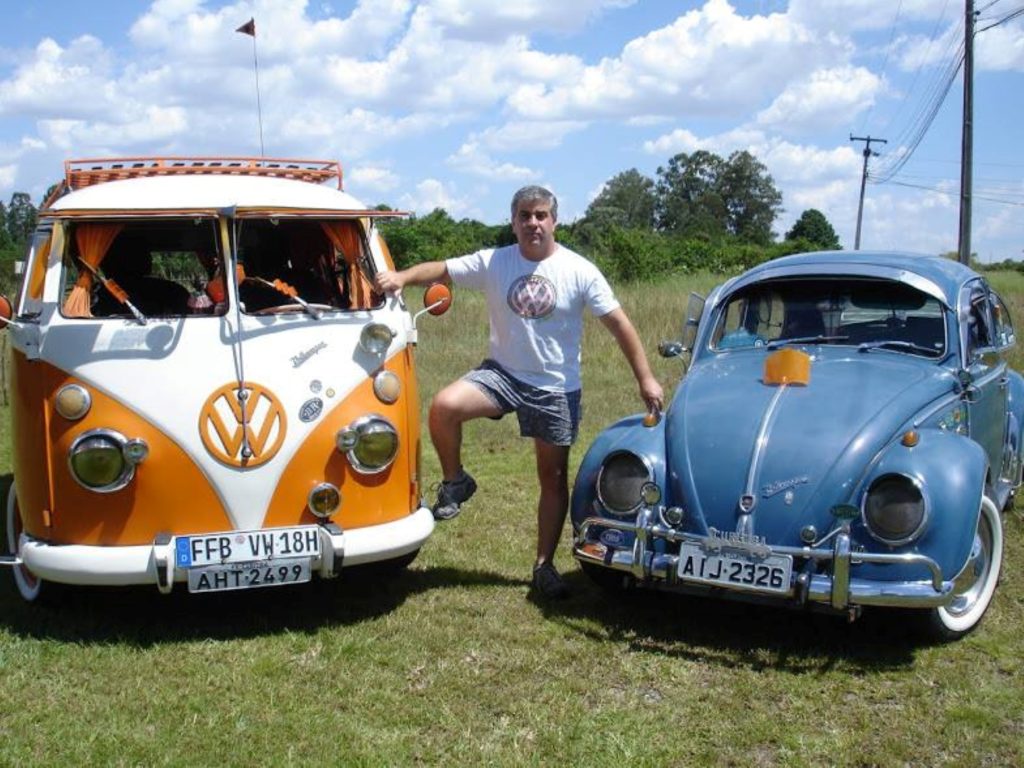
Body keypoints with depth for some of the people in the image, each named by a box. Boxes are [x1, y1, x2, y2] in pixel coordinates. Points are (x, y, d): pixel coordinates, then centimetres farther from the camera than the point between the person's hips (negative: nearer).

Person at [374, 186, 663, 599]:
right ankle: (455, 482, 0)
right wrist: (402, 277, -31)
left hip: (556, 387, 0)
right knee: (443, 407, -26)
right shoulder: (493, 262, -3)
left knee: (554, 478, 5)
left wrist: (645, 379, -9)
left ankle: (544, 565, 20)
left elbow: (619, 323, -5)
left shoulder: (579, 271, -6)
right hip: (502, 373, 0)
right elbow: (441, 269, -10)